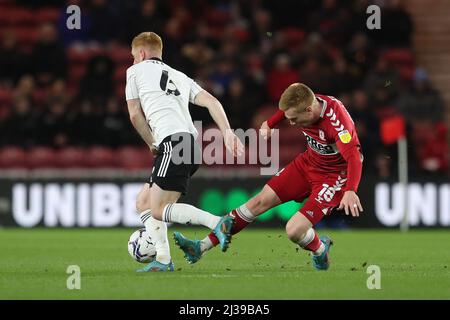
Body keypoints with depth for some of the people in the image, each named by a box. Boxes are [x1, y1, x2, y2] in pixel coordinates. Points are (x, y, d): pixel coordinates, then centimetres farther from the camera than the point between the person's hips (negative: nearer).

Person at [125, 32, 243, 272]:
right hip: (191, 143, 8)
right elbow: (211, 102, 15)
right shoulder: (179, 77, 29)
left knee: (159, 211, -11)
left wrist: (152, 144, 23)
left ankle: (217, 223, -26)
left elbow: (135, 115, 11)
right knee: (143, 202, 15)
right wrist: (227, 133, 5)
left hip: (173, 142, -8)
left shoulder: (136, 71, 14)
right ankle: (163, 259, 6)